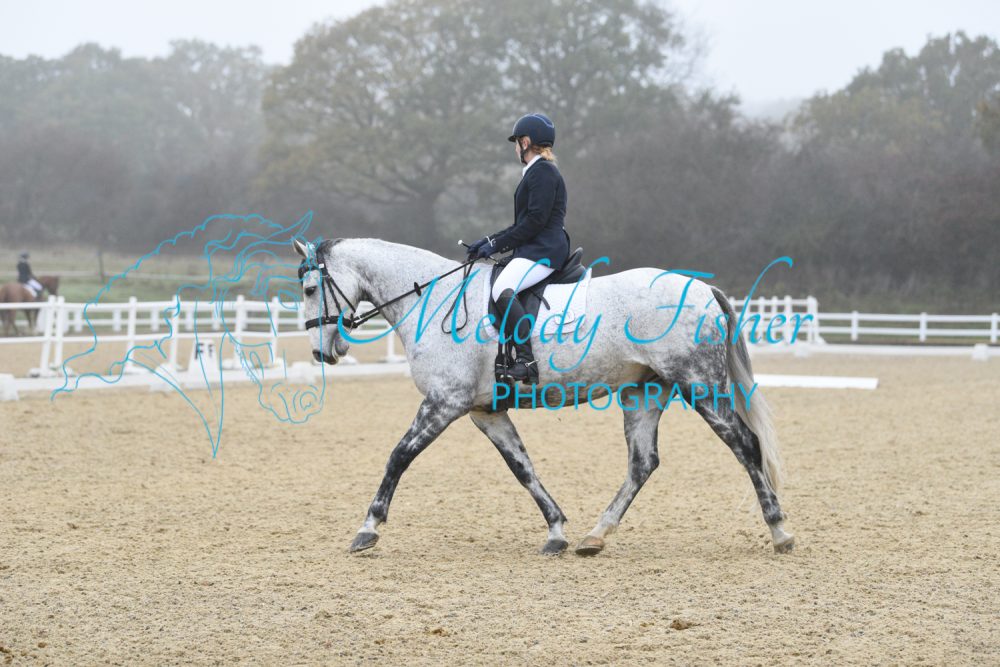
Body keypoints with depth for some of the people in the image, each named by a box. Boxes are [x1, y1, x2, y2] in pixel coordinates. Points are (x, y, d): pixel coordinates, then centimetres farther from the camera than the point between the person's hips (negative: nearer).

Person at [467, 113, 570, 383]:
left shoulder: (542, 172, -8)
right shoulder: (536, 173, 25)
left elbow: (535, 221, -17)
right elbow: (524, 223, 27)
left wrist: (497, 244, -12)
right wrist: (490, 240, 17)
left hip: (543, 251, -12)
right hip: (533, 250, 12)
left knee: (502, 288, -31)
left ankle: (527, 361, -40)